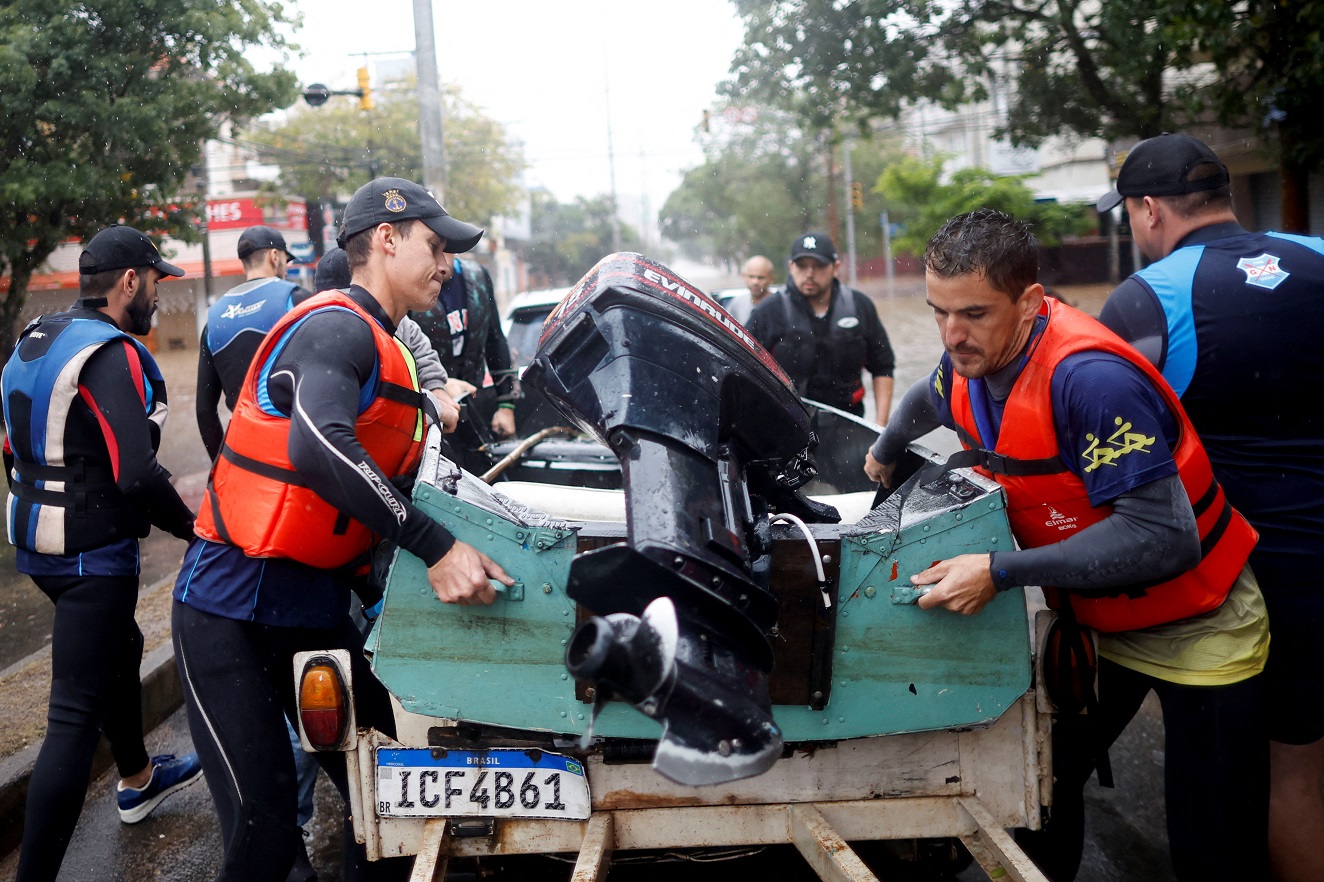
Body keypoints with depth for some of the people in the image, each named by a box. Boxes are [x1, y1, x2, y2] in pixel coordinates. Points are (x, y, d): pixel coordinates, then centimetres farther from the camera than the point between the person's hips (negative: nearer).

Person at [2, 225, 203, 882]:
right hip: (94, 555, -10)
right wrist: (192, 526, -13)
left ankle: (138, 780, 49)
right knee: (75, 716, -7)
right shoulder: (110, 354, -20)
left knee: (120, 648, 29)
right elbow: (138, 475, -28)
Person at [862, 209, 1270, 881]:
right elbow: (927, 399, 20)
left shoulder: (1089, 378, -32)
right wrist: (885, 452, 37)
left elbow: (1165, 537, -36)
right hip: (1090, 618, 7)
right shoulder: (969, 361, -7)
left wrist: (1000, 572, -36)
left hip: (1194, 631, -7)